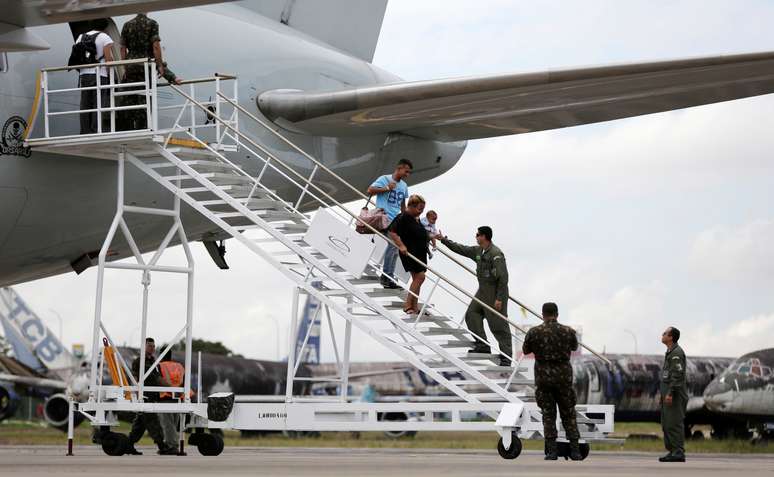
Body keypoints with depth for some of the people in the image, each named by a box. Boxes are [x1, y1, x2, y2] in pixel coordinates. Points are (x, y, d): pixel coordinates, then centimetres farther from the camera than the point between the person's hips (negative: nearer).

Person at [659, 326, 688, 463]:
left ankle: (678, 452, -12)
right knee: (666, 424, 11)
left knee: (674, 423, -12)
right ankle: (672, 451, 14)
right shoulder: (670, 352, 19)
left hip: (675, 395, -11)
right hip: (668, 394, 11)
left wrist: (670, 393, -24)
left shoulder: (677, 353, -13)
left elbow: (677, 375, -20)